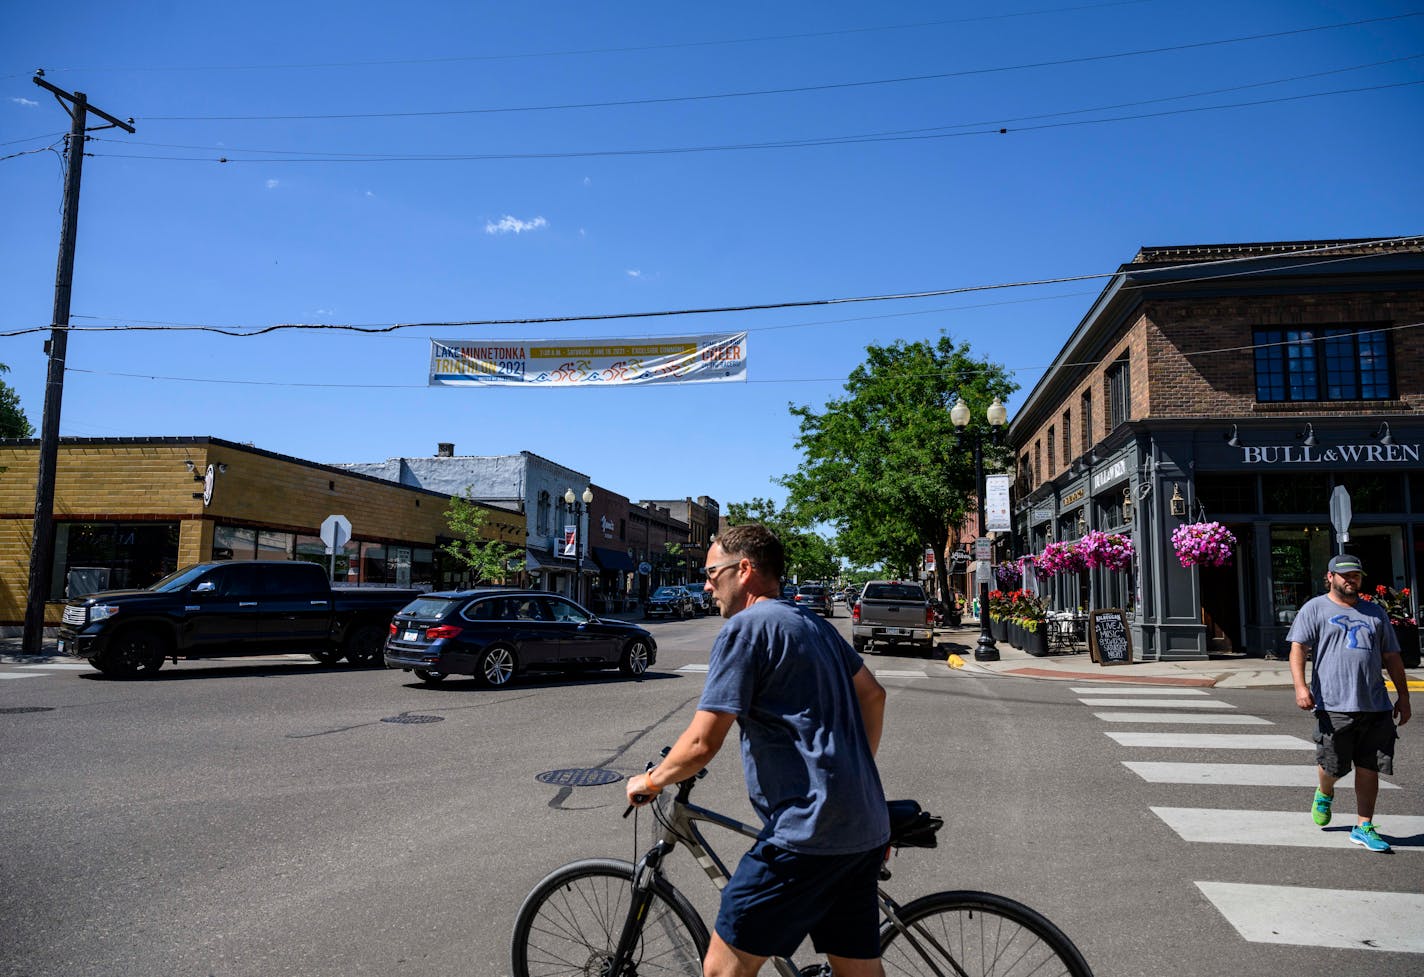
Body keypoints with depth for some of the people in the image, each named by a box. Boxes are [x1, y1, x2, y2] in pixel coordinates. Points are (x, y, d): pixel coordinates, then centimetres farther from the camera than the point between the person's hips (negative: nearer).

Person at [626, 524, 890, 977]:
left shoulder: (746, 626, -11)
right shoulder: (815, 624, 16)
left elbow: (702, 743, -14)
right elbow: (873, 694, 22)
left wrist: (649, 782, 3)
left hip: (808, 831, -9)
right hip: (865, 829, 9)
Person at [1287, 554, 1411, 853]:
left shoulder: (1375, 613, 17)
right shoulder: (1315, 609, 3)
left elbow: (1392, 657, 21)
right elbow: (1297, 648, -6)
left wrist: (1403, 696, 16)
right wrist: (1300, 686, -18)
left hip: (1375, 706, 4)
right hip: (1334, 705, -4)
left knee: (1369, 769, 4)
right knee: (1333, 766, 2)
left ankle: (1363, 828, 14)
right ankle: (1324, 795, 34)